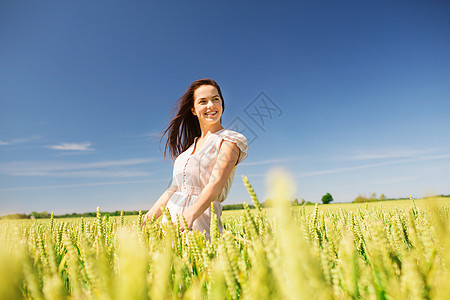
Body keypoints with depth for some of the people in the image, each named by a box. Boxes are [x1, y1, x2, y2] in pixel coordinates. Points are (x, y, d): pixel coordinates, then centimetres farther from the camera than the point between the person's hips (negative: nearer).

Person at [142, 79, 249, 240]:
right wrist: (144, 222, 7)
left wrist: (189, 216, -31)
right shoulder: (190, 145, 17)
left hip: (199, 225, -5)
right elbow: (173, 189, 14)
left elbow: (216, 184, -16)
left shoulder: (230, 140, -2)